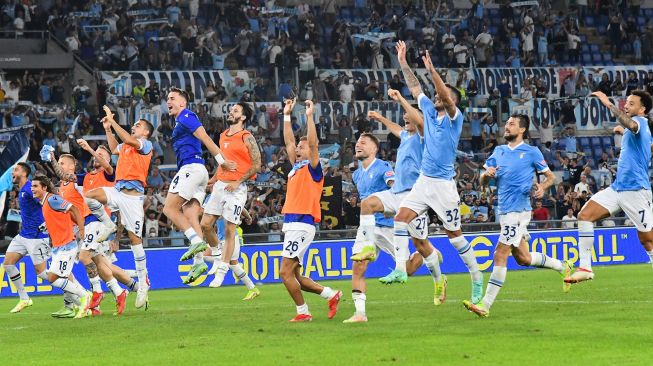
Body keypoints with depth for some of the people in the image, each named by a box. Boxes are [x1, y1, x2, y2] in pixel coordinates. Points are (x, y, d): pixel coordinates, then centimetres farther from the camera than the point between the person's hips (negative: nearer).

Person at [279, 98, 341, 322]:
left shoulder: (312, 168, -2)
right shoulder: (296, 167, 19)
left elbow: (313, 143, -14)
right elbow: (288, 142, 25)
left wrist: (309, 116, -12)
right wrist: (287, 115, 25)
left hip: (302, 225, -9)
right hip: (292, 224, 9)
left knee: (286, 272, -12)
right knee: (294, 275, 7)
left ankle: (303, 312, -6)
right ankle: (331, 295, 14)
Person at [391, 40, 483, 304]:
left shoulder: (454, 117, -6)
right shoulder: (430, 111, 11)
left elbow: (446, 97, -24)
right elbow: (415, 89, 16)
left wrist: (432, 71, -32)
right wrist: (403, 63, 10)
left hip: (443, 184, -6)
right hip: (423, 181, 6)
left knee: (454, 233, 0)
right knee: (401, 217, -11)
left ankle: (477, 277, 13)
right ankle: (400, 269, -13)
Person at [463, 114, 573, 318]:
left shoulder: (531, 152, 0)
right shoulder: (499, 152, 16)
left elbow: (551, 176, 5)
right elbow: (483, 182, 15)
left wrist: (542, 187, -17)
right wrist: (487, 174, -8)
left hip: (518, 210, -7)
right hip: (504, 211, 7)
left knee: (500, 255, -14)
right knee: (522, 258, 14)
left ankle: (485, 305, -16)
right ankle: (562, 267, 35)